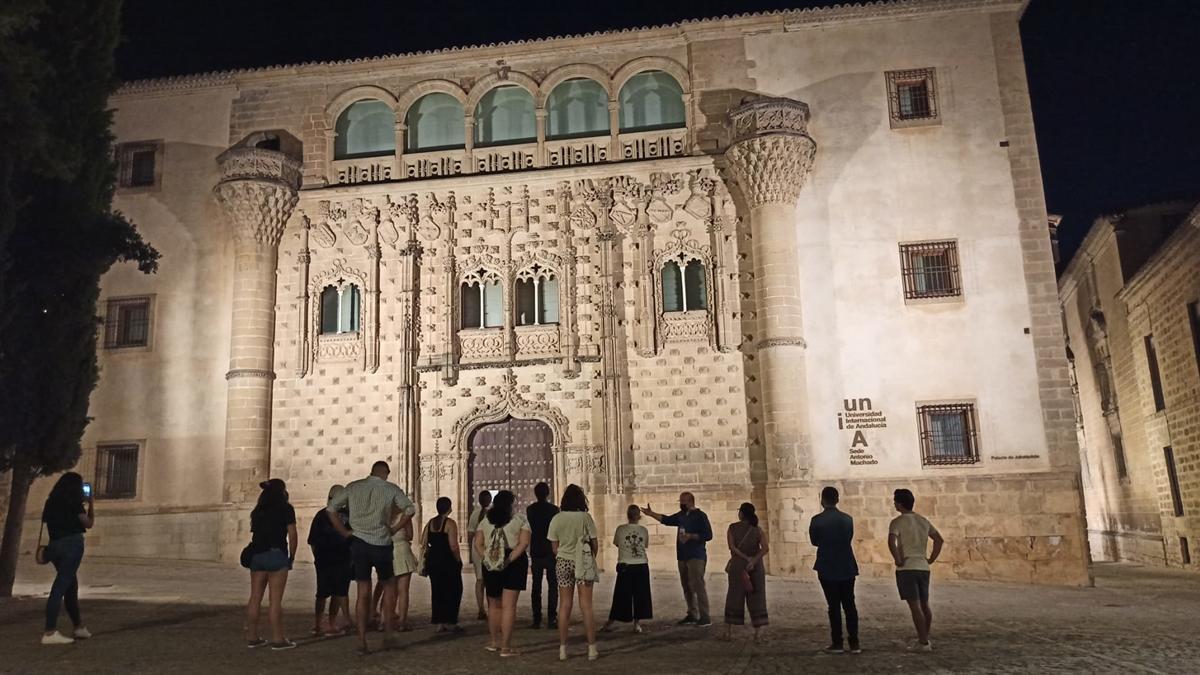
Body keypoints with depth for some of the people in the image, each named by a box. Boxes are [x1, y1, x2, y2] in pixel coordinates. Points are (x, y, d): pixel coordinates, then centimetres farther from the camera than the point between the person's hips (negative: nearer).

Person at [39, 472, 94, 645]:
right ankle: (50, 632, -12)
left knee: (71, 585, 15)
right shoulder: (74, 501, -4)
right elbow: (88, 523, 0)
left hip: (55, 545, 7)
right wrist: (91, 504, 10)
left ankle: (79, 627, 24)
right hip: (72, 544, -7)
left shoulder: (52, 502, 14)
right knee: (60, 586, -9)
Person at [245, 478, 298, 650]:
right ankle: (277, 639, -3)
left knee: (255, 597, 10)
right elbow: (292, 535, -4)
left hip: (256, 554, 6)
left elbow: (254, 533, 9)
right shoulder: (285, 508, -1)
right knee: (275, 599, -5)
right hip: (276, 554, -6)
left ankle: (252, 637, 15)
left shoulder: (258, 510, 16)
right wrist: (292, 557, 4)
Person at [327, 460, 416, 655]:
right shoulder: (391, 489, 1)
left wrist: (345, 532, 7)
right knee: (389, 586, 18)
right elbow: (410, 509, -8)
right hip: (381, 544, -2)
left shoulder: (353, 487, 8)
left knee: (363, 593, 7)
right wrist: (394, 528, 1)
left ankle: (362, 642, 5)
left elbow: (331, 508, 6)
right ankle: (388, 633, 13)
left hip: (358, 542, 2)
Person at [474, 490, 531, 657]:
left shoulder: (486, 521, 10)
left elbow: (478, 544, 1)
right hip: (514, 565, -3)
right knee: (509, 606, -1)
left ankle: (494, 641, 29)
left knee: (494, 605, 18)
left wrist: (486, 559, -6)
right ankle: (505, 647, -1)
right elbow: (524, 543, -12)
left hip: (491, 566, 3)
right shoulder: (520, 520, 1)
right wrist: (510, 559, -14)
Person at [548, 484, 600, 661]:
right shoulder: (585, 517, -8)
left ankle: (562, 649, 10)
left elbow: (554, 547, 2)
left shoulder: (556, 519, -2)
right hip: (583, 563, -2)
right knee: (586, 606, 3)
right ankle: (592, 649, 7)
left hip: (563, 562, 2)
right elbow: (594, 544, -3)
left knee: (564, 606, 7)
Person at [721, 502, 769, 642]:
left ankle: (728, 632, 14)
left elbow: (732, 547, -11)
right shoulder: (757, 529, 2)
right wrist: (753, 560, -17)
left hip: (738, 565, 0)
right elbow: (766, 548, -10)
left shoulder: (732, 528, -1)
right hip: (756, 566, 1)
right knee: (756, 598, 5)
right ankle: (758, 633, 2)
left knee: (734, 596, 8)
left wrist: (746, 558, -12)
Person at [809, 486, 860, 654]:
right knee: (849, 605, 8)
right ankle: (854, 644, 7)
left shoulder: (816, 520, -10)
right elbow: (849, 539, 10)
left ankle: (837, 643, 8)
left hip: (827, 570, -3)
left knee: (834, 606, 5)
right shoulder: (848, 519, 0)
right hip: (847, 568, 3)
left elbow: (814, 541, 4)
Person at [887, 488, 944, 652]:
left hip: (907, 569, -7)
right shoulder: (923, 521, 11)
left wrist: (898, 560, -13)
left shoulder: (898, 522, -10)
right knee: (924, 605, 14)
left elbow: (891, 542, -25)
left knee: (915, 606, -4)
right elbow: (939, 539, 15)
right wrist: (931, 559, 15)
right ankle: (925, 639, 21)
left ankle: (923, 642, -4)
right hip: (923, 568, 7)